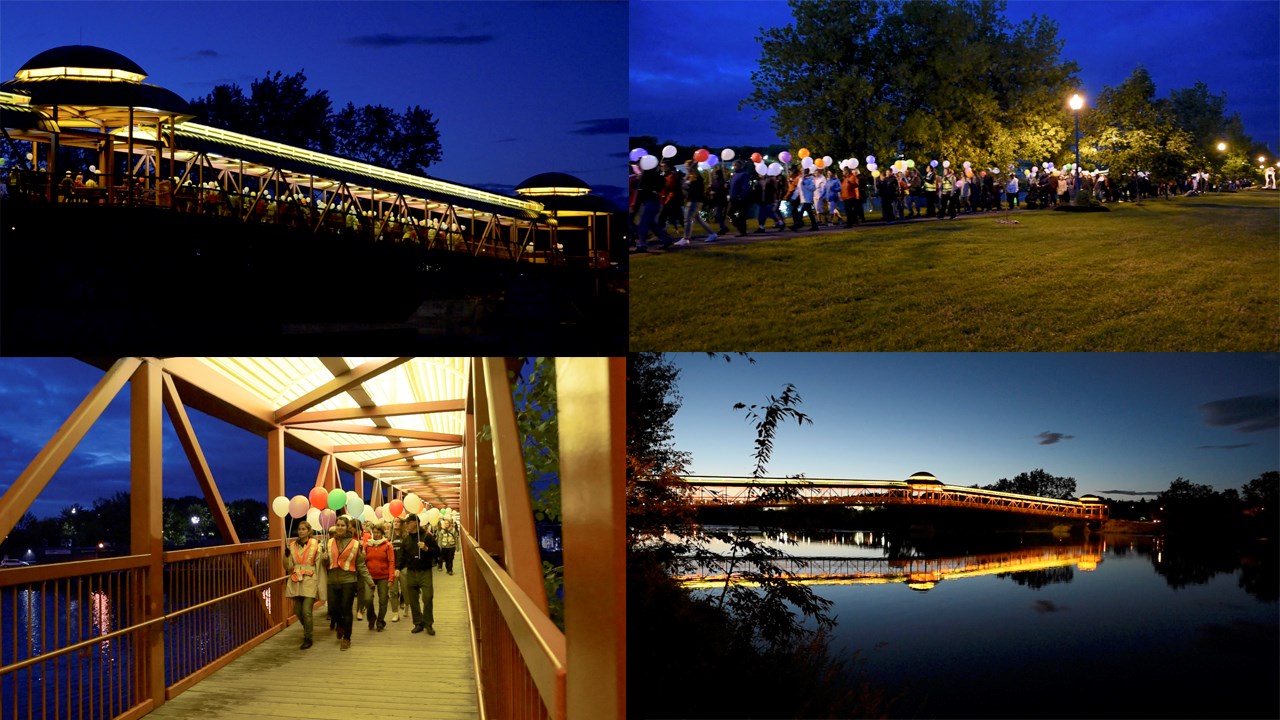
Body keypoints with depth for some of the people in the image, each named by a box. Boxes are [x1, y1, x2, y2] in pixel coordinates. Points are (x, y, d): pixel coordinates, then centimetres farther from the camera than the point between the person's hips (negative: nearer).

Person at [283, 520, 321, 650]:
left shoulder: (316, 545, -1)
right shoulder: (292, 546, 8)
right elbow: (288, 567, 9)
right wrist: (286, 555, -6)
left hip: (309, 582, -4)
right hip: (296, 582, 4)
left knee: (306, 611, -11)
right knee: (298, 611, 9)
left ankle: (307, 638, 3)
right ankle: (307, 630, 37)